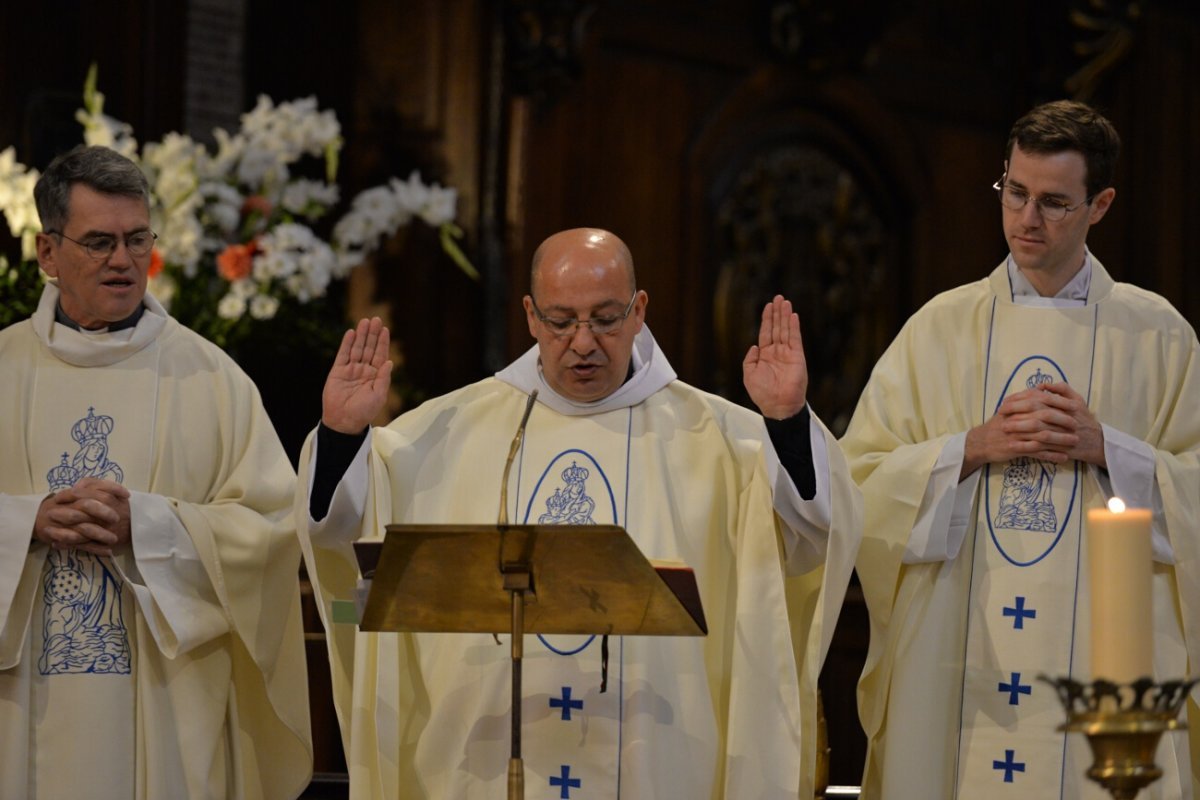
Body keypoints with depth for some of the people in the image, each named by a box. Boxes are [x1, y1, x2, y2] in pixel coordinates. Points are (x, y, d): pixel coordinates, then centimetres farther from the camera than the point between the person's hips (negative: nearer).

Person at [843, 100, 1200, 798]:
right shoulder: (940, 328, 7)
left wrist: (1106, 448, -12)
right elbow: (861, 479, 2)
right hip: (955, 657, 1)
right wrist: (973, 448, -12)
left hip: (1104, 657, -1)